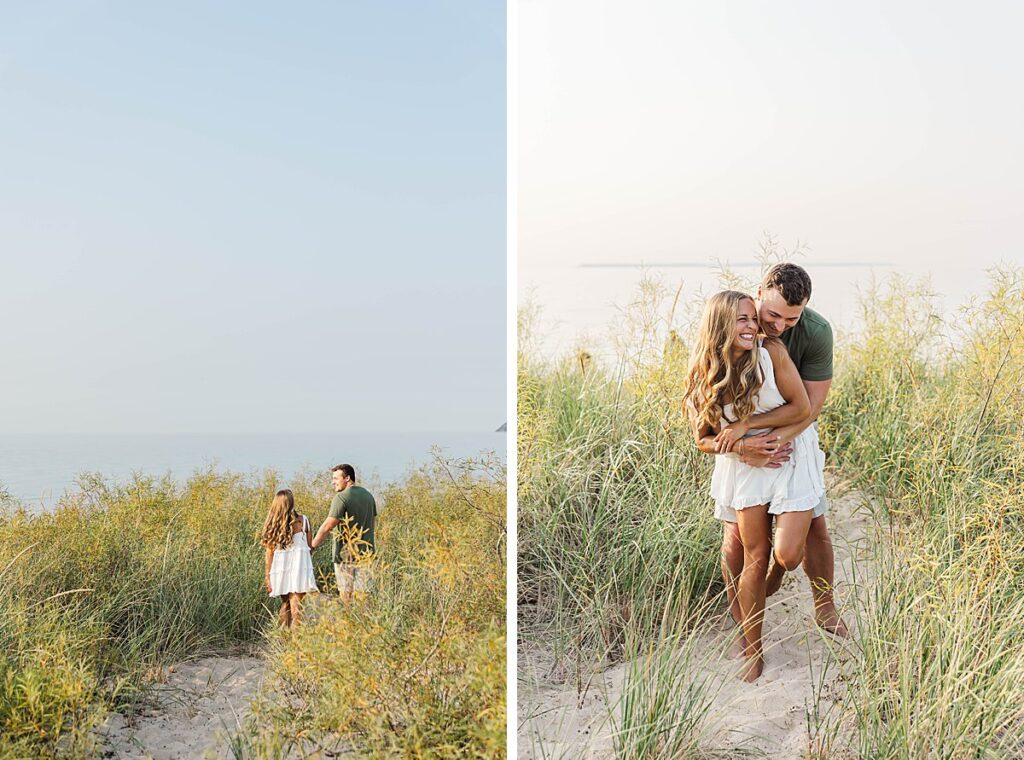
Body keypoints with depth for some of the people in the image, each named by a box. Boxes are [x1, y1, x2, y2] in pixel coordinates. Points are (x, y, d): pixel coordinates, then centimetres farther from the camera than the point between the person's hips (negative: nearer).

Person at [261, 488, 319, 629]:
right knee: (296, 606, -4)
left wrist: (268, 576, 6)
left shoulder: (272, 524, 1)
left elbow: (269, 553, 2)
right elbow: (309, 545, 2)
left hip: (279, 569, 3)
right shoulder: (303, 520, -4)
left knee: (285, 605, 18)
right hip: (298, 568, -3)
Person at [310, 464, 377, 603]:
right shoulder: (368, 495, 11)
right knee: (362, 594, 7)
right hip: (366, 553, 6)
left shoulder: (342, 497, -12)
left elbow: (328, 526, -16)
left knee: (346, 594, 1)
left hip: (346, 555, -6)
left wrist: (312, 546, -9)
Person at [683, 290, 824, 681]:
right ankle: (753, 653, 14)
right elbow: (703, 439, -1)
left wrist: (746, 424, -19)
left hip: (792, 460, -1)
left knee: (787, 555, -12)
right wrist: (739, 445, -20)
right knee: (755, 559, 0)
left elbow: (801, 407, -14)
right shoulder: (703, 377, -8)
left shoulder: (771, 352, -16)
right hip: (745, 468, 2)